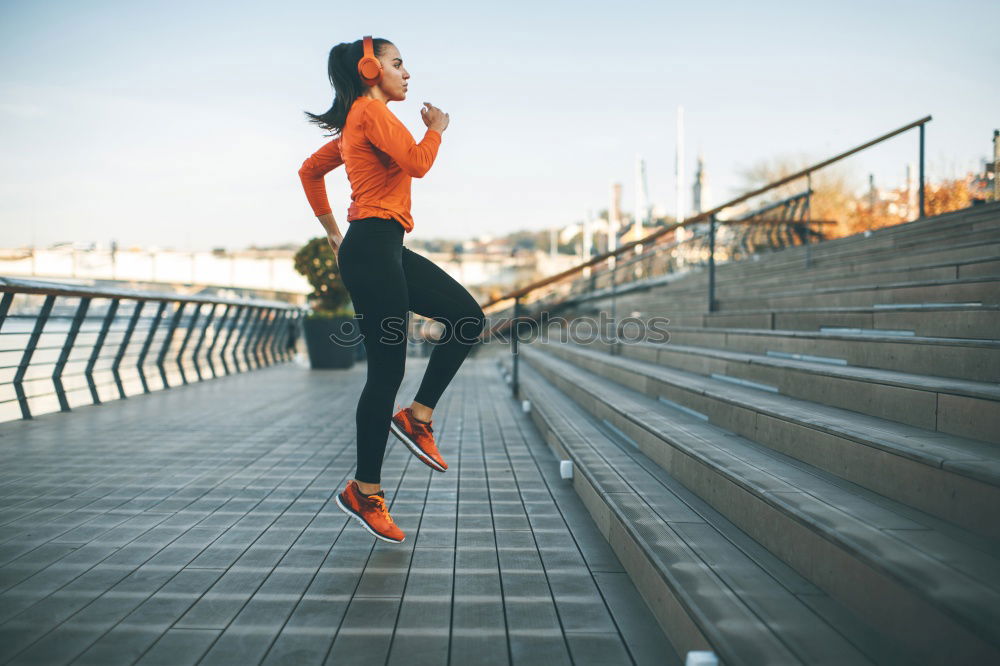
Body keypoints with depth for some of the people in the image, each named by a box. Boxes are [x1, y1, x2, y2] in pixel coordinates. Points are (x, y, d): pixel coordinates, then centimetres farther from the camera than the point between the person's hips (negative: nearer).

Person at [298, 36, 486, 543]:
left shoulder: (356, 124, 21)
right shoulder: (371, 111, -8)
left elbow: (310, 170, 29)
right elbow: (417, 163, -19)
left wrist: (333, 233, 28)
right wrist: (437, 127, 2)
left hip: (387, 251, 10)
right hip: (372, 249, -10)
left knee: (467, 317, 6)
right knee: (387, 370, -6)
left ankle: (417, 417, 7)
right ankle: (364, 492, 4)